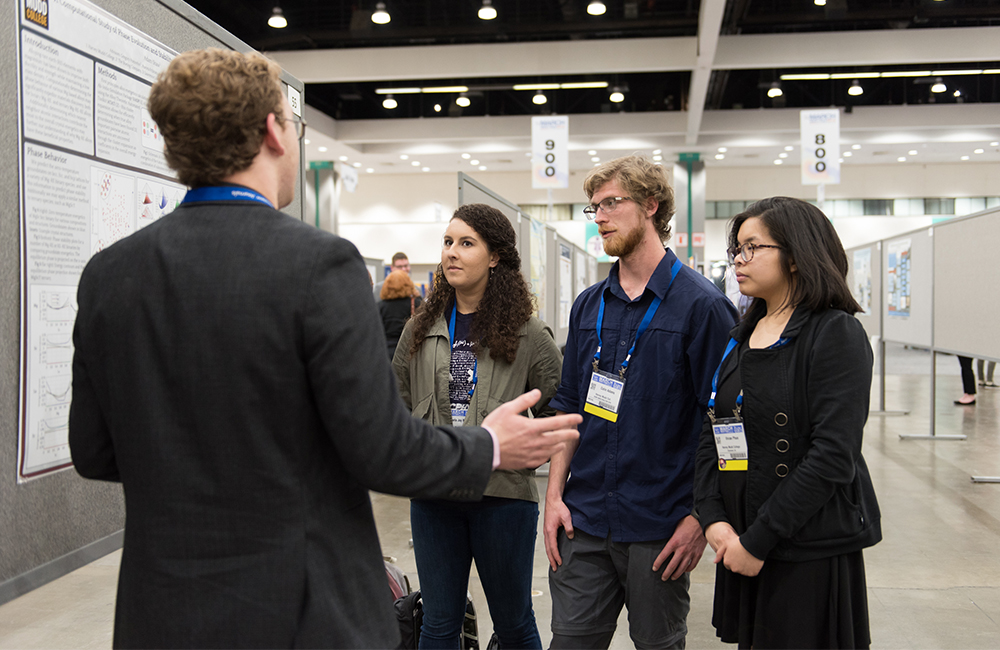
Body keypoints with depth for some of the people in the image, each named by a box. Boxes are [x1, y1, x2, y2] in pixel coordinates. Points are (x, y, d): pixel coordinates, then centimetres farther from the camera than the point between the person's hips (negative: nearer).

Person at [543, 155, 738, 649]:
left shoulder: (701, 305, -8)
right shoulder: (588, 306, 9)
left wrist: (701, 518, -13)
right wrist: (554, 496, 5)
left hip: (660, 528, -4)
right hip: (584, 521, 5)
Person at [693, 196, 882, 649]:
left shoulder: (836, 334, -10)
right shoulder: (740, 339, 11)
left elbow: (833, 456, -18)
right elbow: (710, 436, 9)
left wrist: (759, 541, -17)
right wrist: (712, 518, -6)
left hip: (812, 552, -6)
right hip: (743, 546, 6)